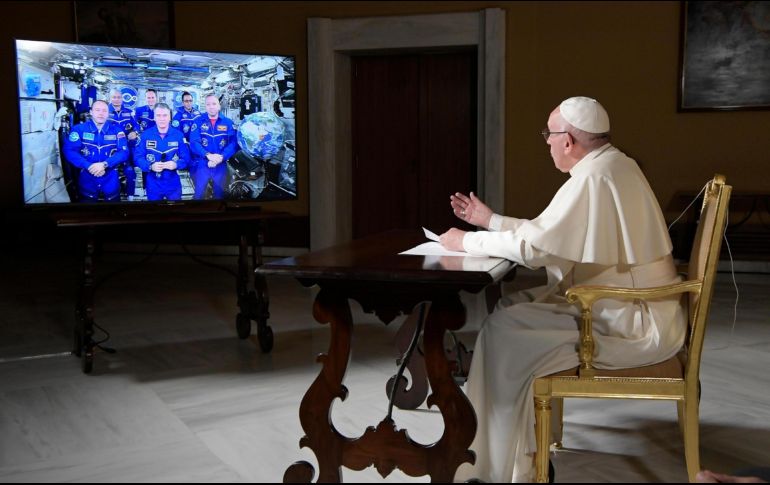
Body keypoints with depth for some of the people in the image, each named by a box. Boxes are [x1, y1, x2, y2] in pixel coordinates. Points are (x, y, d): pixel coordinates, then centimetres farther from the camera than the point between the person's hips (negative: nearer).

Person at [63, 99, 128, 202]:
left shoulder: (117, 130, 2)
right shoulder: (79, 129, 0)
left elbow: (124, 152, -9)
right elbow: (69, 151, -10)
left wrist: (104, 164, -24)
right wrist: (89, 166, -23)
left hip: (110, 179, 1)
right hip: (87, 178, 0)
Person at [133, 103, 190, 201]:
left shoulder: (179, 135, -1)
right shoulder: (146, 135, -2)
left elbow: (186, 158, -4)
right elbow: (137, 157, -6)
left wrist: (176, 164, -26)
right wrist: (151, 166, -25)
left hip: (173, 184, 0)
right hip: (153, 184, 0)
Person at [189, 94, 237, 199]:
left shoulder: (228, 123, 2)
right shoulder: (198, 122, 0)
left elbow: (233, 143, -7)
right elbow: (194, 142, -10)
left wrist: (221, 157, -22)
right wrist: (208, 155, -25)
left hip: (221, 166, 1)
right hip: (202, 165, -1)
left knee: (220, 194, 12)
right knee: (199, 194, 5)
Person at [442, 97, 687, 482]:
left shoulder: (593, 177, -20)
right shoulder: (612, 165, 12)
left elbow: (531, 246, -22)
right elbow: (546, 233, 17)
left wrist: (467, 241, -8)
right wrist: (489, 220, 19)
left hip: (634, 324, -10)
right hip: (635, 308, 10)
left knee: (504, 331, -12)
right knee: (510, 308, 9)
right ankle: (520, 448, 14)